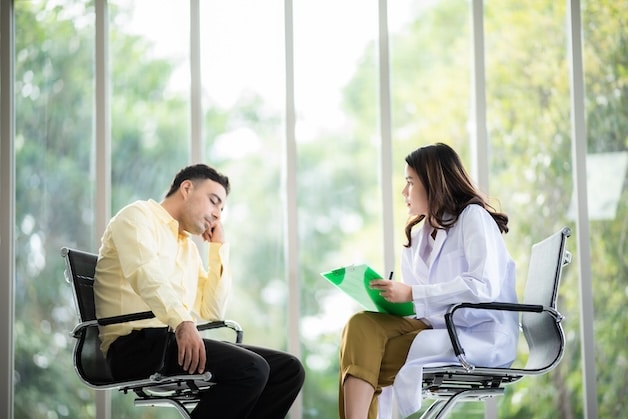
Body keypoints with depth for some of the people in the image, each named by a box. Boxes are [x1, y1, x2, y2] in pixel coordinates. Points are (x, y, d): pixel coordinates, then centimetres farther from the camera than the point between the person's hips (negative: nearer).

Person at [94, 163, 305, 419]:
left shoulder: (189, 246, 25)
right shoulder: (138, 215, 2)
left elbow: (211, 313, 16)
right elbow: (145, 273, -20)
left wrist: (219, 247, 17)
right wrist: (182, 323, -36)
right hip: (138, 344, -8)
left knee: (288, 369, -3)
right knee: (250, 368, -27)